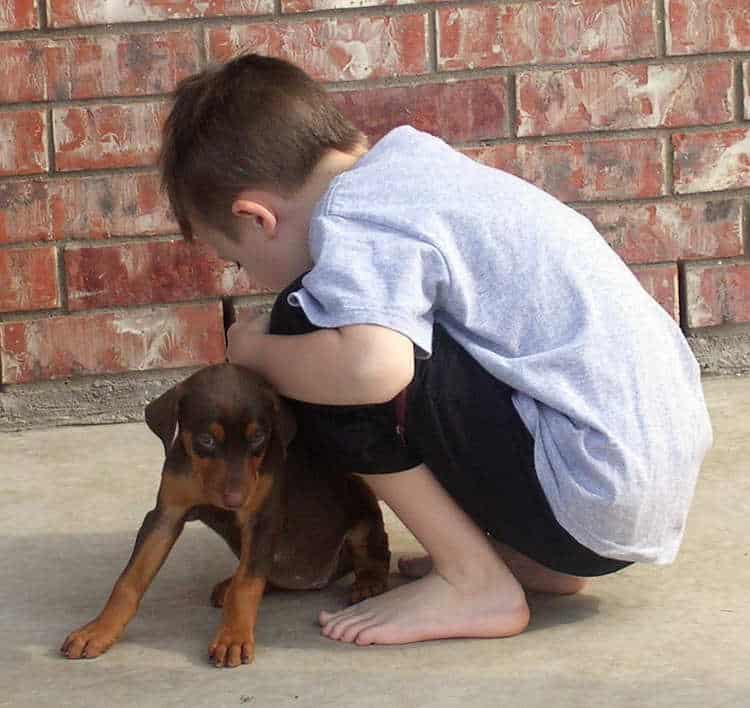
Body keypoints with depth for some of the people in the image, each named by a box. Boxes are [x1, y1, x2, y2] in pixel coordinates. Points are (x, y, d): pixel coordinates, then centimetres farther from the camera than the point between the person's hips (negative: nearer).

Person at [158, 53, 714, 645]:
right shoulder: (406, 152, 11)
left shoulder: (347, 218, -15)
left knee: (310, 330, -13)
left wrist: (255, 351, -14)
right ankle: (535, 556, 15)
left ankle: (476, 583, -4)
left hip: (596, 499, -10)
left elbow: (370, 366, -33)